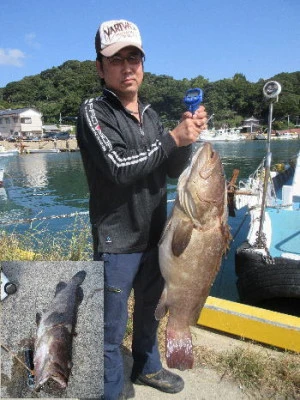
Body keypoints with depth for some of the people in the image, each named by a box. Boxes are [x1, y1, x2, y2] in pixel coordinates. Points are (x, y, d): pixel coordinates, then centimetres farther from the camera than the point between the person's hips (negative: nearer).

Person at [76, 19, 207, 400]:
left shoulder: (149, 114, 7)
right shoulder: (93, 111, -11)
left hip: (155, 237, 6)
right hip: (117, 243, -6)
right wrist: (172, 138, -19)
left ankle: (146, 367, 48)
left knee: (149, 311, 23)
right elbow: (118, 169, -24)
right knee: (112, 329, 7)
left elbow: (174, 170, 6)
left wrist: (188, 136, -11)